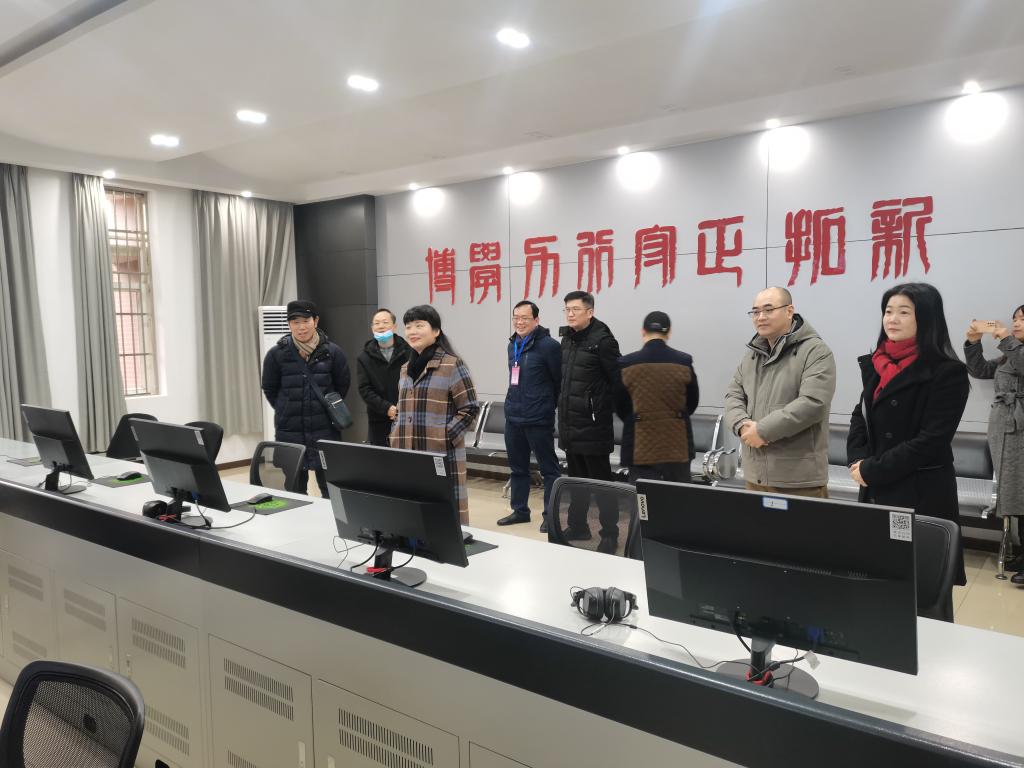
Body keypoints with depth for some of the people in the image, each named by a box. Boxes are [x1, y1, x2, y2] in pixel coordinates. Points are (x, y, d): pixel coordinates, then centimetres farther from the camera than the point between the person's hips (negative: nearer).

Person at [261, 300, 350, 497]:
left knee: (330, 486, 5)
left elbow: (343, 384, 11)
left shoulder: (332, 352, -3)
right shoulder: (277, 353, -4)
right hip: (289, 431, 0)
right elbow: (269, 389, 10)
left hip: (325, 430, 0)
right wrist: (287, 410, 10)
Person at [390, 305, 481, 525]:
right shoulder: (406, 368, 16)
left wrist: (446, 438, -14)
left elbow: (470, 408, -9)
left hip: (441, 457, -7)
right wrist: (396, 438, 12)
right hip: (406, 456, 7)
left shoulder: (452, 365, -7)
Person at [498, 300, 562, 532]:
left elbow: (560, 381, -9)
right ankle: (520, 510, 27)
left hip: (538, 419, -8)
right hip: (512, 417, 8)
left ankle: (551, 515, 10)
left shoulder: (548, 345, -12)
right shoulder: (513, 345, 12)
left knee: (548, 468, 2)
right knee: (517, 467, 16)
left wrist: (547, 405, 0)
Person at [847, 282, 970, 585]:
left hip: (922, 495, -6)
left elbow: (931, 441, -16)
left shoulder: (948, 372, -10)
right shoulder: (877, 364, 9)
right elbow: (860, 417, 14)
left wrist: (872, 471, -14)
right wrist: (858, 461, -4)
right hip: (875, 492, 6)